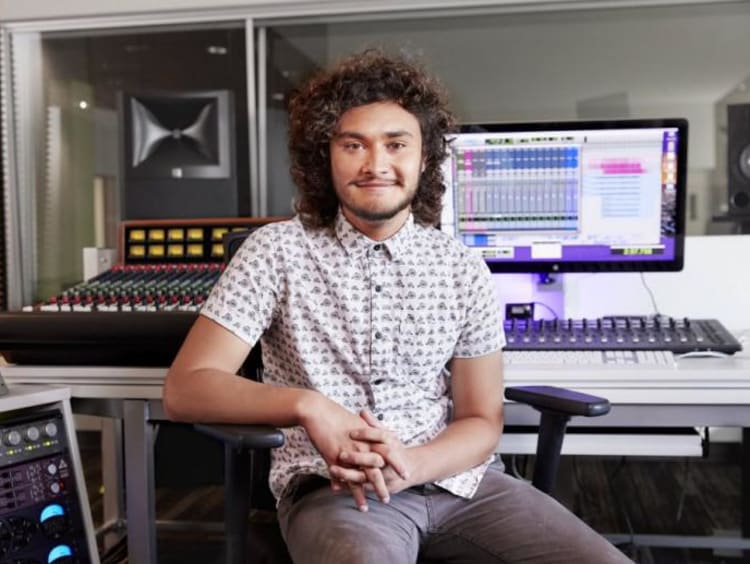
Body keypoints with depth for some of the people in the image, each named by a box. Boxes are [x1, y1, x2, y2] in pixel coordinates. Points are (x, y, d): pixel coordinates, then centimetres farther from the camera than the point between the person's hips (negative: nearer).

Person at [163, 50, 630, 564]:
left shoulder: (463, 269, 4)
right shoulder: (278, 251, -3)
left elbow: (482, 421, 5)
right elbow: (185, 389, -8)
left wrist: (408, 465, -16)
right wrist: (307, 405, -24)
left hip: (455, 479, 4)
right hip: (333, 489, -4)